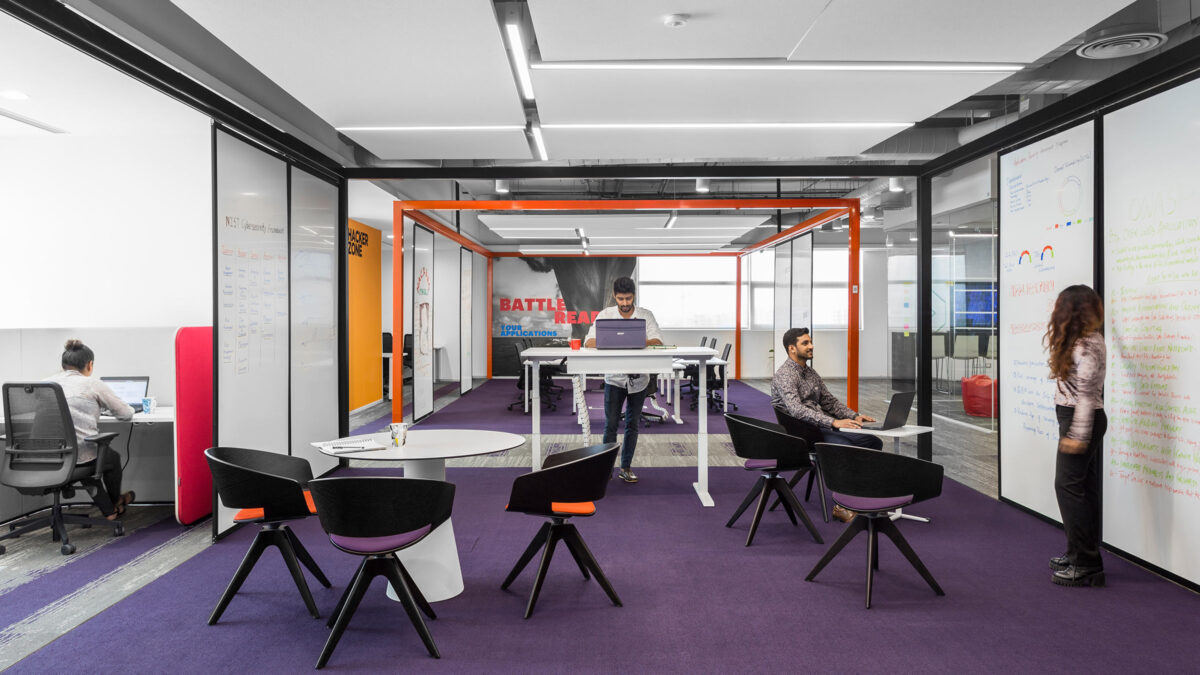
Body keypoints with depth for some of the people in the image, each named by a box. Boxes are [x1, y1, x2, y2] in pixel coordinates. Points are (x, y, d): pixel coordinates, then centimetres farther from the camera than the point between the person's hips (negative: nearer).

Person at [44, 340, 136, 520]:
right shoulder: (93, 385, -5)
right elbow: (126, 414, 3)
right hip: (80, 458, -4)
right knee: (113, 457, 30)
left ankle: (109, 510, 41)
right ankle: (115, 500, 55)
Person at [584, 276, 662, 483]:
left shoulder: (646, 315, -1)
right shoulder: (605, 314, -2)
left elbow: (658, 341, -12)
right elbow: (589, 342, -11)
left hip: (639, 378, 1)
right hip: (614, 378, -1)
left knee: (632, 424, 8)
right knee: (610, 424, -4)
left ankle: (626, 467, 18)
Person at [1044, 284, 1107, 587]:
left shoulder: (1086, 346, -18)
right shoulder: (1087, 339, 11)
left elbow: (1086, 393, -21)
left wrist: (1078, 435, -22)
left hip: (1081, 422, -10)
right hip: (1077, 421, 10)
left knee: (1069, 486, -7)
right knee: (1083, 487, 14)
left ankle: (1086, 565, -2)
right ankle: (1080, 554, 23)